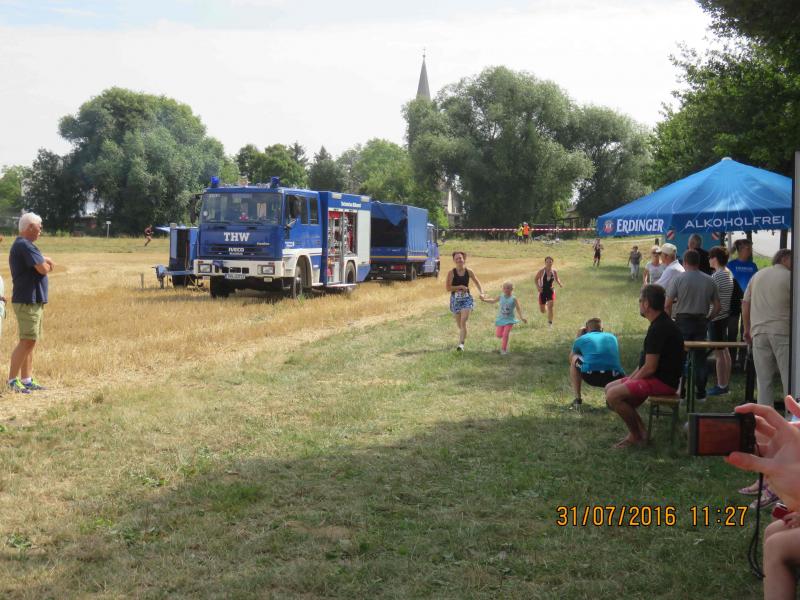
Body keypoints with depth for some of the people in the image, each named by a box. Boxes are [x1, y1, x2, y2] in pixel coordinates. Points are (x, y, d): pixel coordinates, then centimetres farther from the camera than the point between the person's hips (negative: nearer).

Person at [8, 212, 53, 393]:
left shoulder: (24, 245, 19)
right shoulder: (24, 245, -15)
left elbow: (42, 262, 18)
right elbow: (43, 268, -20)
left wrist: (43, 260, -3)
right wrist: (46, 264, 1)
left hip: (33, 301, 10)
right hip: (27, 301, -10)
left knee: (30, 342, 11)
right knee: (27, 341, -12)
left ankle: (27, 380, 14)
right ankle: (12, 380, -10)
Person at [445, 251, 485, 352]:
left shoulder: (469, 272, -1)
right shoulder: (451, 273, -6)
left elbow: (477, 283, 11)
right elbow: (448, 288, -11)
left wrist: (481, 293, -3)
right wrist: (460, 287, -18)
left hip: (466, 299, 0)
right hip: (455, 299, 0)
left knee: (463, 322, -16)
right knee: (459, 324, 11)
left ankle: (461, 344, -20)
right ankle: (461, 341, 33)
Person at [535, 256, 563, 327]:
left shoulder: (554, 271, -5)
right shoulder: (542, 271, -12)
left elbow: (557, 279, 12)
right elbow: (536, 279, -1)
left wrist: (559, 284, -7)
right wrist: (537, 286, -16)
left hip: (551, 290, 1)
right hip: (543, 291, -1)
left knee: (550, 306, -18)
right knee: (542, 311, 7)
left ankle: (550, 322, -6)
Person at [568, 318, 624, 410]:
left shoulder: (582, 339, 21)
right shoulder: (612, 337, 28)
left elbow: (570, 359, 39)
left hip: (591, 376, -2)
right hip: (614, 377, 2)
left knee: (574, 359, 28)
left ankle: (577, 399, 22)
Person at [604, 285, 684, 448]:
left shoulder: (659, 328, -22)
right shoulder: (661, 323, 12)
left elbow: (650, 367, -23)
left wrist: (632, 380, -7)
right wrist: (630, 378, 9)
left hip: (663, 382, -11)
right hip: (660, 378, 11)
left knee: (613, 396, -21)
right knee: (610, 388, 12)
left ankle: (636, 435, -4)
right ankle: (639, 430, 9)